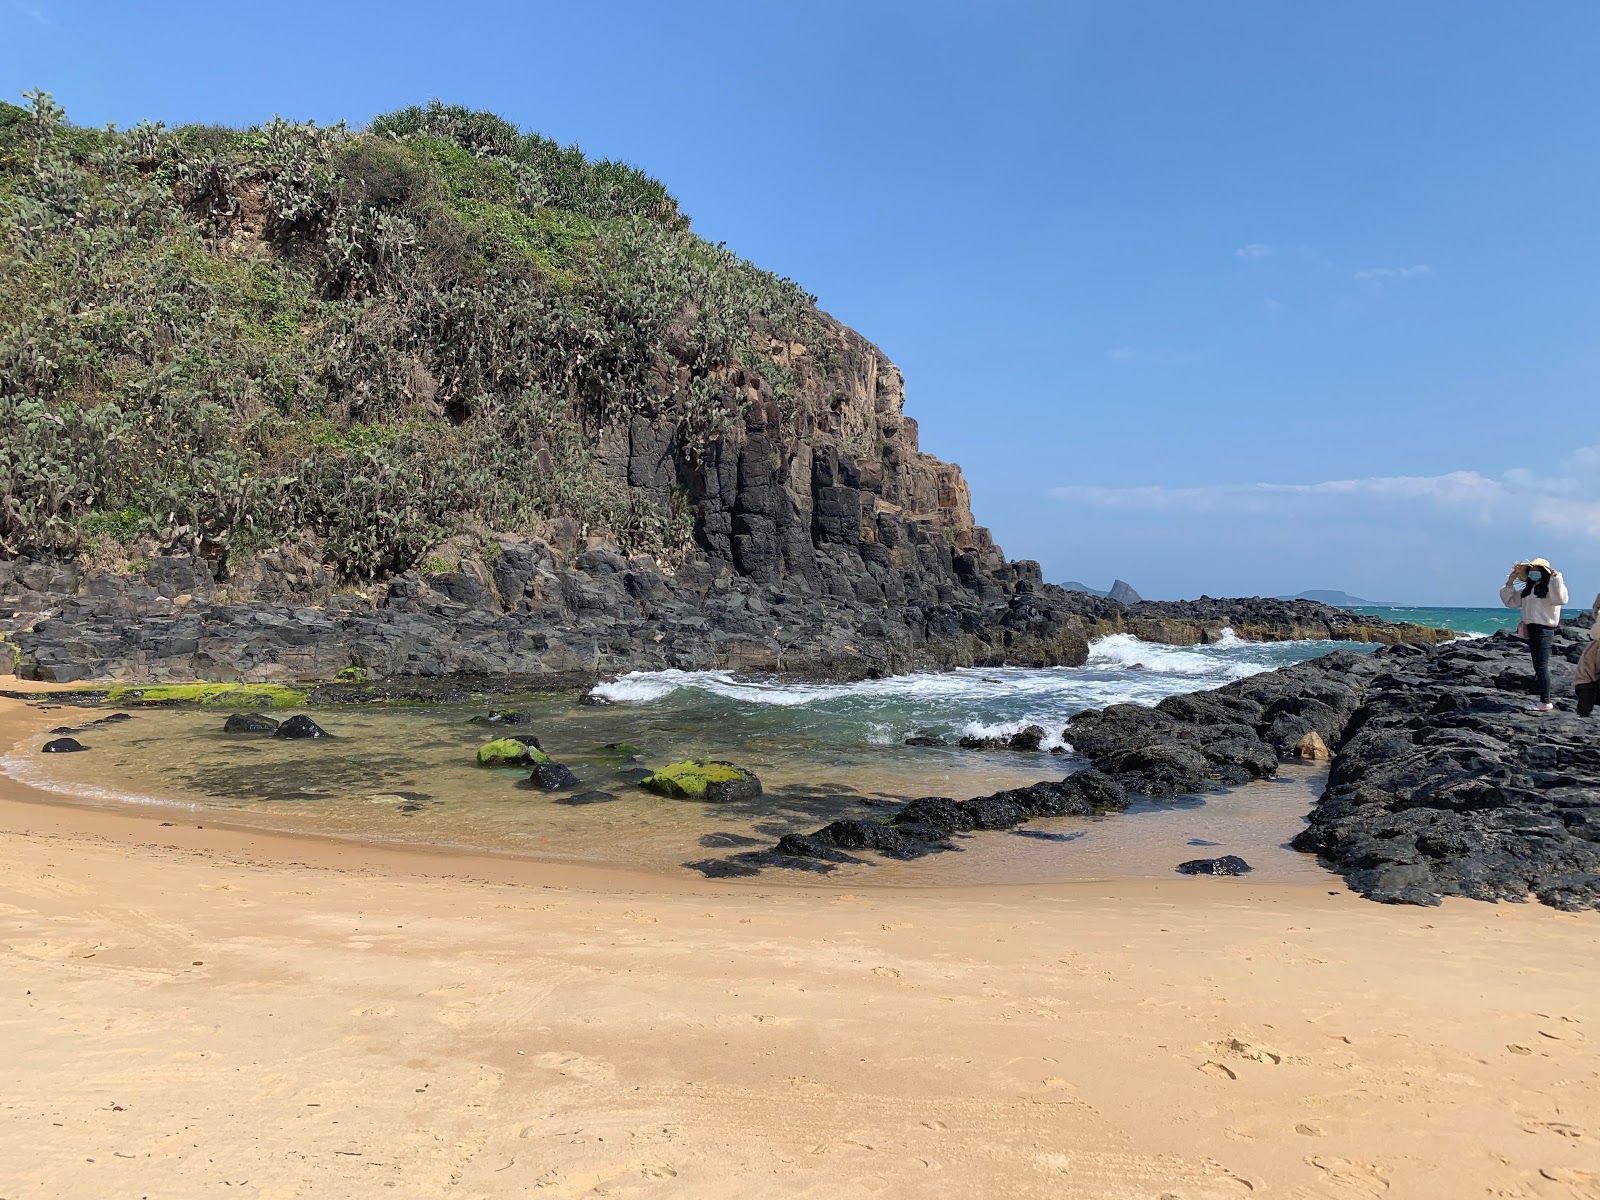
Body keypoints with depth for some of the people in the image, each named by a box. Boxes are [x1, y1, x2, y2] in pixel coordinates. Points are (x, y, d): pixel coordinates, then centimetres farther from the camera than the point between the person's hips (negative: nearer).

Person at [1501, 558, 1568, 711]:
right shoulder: (1528, 590, 16)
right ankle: (1544, 700, 17)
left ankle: (1545, 702, -8)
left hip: (1543, 629, -9)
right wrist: (1510, 582, 17)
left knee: (1541, 665, -10)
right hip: (1531, 629, 9)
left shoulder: (1548, 588, -9)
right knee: (1538, 666, 11)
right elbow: (1511, 601, 25)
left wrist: (1555, 577, -27)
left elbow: (1560, 598, -29)